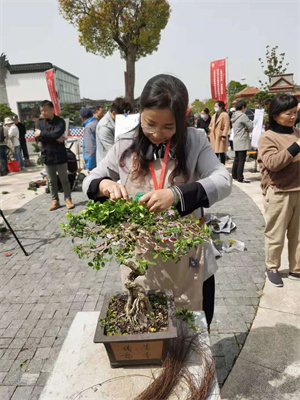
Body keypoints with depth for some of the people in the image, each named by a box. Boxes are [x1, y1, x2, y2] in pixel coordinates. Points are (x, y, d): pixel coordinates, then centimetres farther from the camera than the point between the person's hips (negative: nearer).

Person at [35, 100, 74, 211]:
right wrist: (55, 138, -16)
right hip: (47, 156, 3)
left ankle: (68, 199, 17)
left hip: (60, 155, -3)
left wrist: (41, 133, -11)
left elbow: (57, 133, -22)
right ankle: (55, 200, 21)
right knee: (51, 181, 10)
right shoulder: (39, 123, 6)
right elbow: (38, 138, -9)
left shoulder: (60, 121, -4)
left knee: (64, 179, 5)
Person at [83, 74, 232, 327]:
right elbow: (89, 182, 5)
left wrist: (176, 194, -35)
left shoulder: (194, 141, -7)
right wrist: (104, 184, -21)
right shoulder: (125, 147, -3)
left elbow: (223, 181, -18)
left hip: (190, 263, 0)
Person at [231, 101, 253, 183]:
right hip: (242, 141, -9)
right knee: (241, 160, -7)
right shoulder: (243, 116, -13)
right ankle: (240, 178, -6)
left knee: (236, 159, 16)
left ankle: (234, 175, 24)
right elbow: (250, 127, -13)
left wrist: (245, 129, 4)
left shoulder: (234, 116, 14)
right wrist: (248, 130, 8)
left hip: (236, 140, 9)